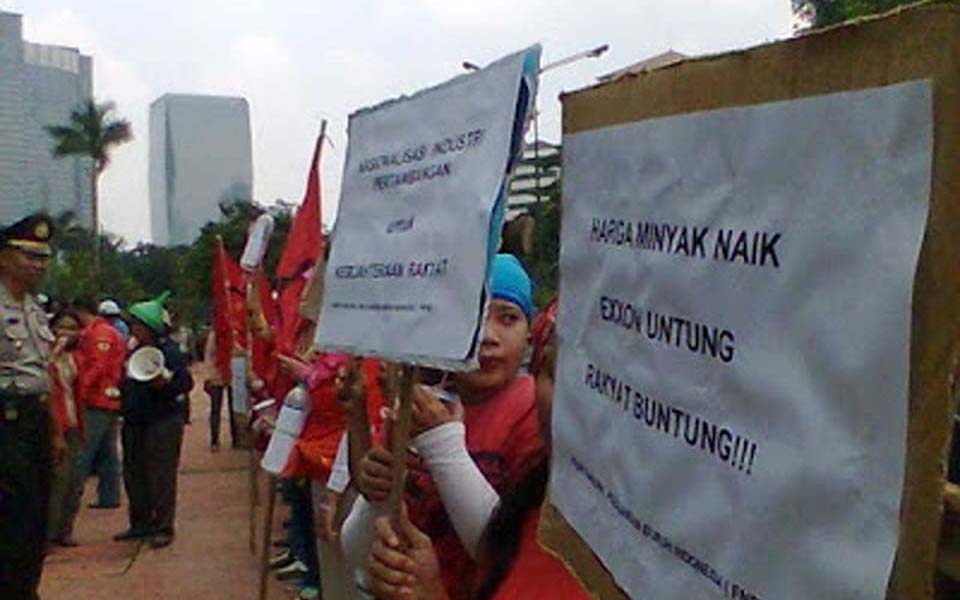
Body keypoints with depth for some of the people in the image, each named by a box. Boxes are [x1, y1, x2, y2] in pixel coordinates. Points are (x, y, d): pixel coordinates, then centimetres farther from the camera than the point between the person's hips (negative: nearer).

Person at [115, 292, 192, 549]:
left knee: (161, 476, -4)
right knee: (134, 474, 13)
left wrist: (165, 383, -31)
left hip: (163, 422, -8)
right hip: (135, 421, 8)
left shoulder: (170, 351, -11)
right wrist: (119, 392, 11)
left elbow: (186, 382, -16)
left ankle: (163, 527, 5)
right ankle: (140, 524, 26)